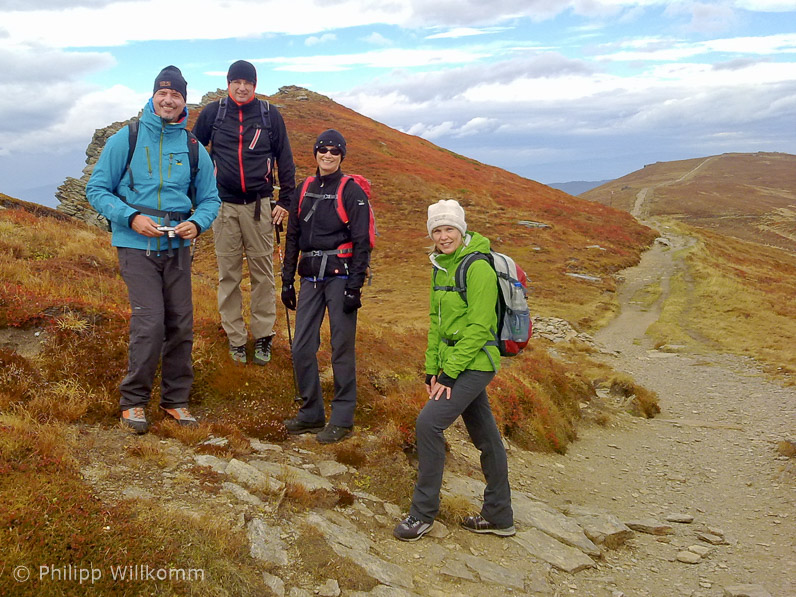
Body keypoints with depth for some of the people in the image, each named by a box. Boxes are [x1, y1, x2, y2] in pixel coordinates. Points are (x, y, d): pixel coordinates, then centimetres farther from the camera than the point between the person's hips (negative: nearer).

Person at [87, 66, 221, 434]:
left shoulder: (194, 148, 7)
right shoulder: (127, 138, 0)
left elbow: (210, 198, 13)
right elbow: (97, 188, 1)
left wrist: (197, 222, -9)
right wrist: (131, 217, -15)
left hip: (177, 247, 4)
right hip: (136, 246, -3)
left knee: (181, 324, 5)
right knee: (149, 321, -13)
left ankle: (176, 398, 21)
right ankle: (133, 400, 5)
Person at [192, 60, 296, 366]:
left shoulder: (270, 114, 4)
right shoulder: (213, 112, 5)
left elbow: (285, 159, 7)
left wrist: (286, 200, 3)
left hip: (259, 204, -1)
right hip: (224, 205, 1)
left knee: (262, 273, 1)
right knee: (228, 274, 3)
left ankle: (263, 336, 11)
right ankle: (235, 338, 12)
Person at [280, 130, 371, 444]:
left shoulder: (352, 192, -3)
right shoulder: (305, 189, 14)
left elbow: (362, 242, -7)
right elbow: (293, 237, 18)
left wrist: (355, 287, -13)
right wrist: (287, 280, 15)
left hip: (339, 276, -5)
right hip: (310, 277, 6)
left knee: (342, 348, 0)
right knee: (301, 348, 5)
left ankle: (342, 420, 11)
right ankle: (311, 413, 20)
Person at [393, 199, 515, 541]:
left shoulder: (478, 268, -16)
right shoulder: (442, 267, 11)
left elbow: (478, 327, -19)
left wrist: (450, 372, -19)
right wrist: (432, 368, 9)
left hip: (474, 364, -8)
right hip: (452, 362, 8)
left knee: (428, 423, -14)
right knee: (485, 437, 15)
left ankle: (423, 514, 2)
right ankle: (499, 517, 27)